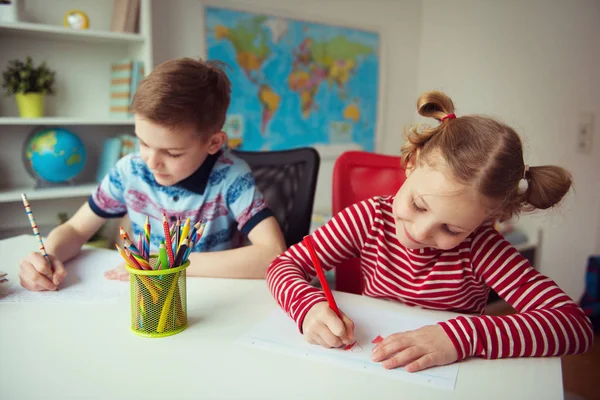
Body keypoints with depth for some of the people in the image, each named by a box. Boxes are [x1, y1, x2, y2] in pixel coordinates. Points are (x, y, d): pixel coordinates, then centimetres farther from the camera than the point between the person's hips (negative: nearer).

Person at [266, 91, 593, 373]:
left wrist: (462, 336, -34)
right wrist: (308, 305, -31)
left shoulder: (480, 247, -17)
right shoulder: (368, 218, -13)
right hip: (371, 372, 1)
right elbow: (284, 265, -10)